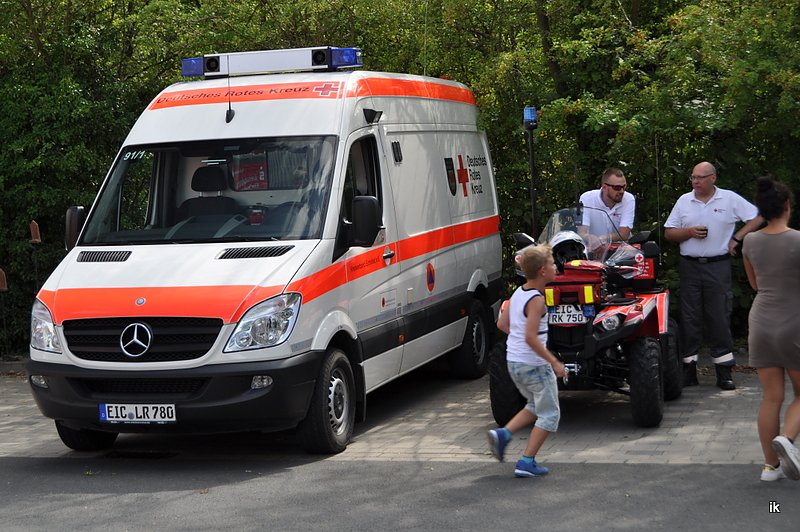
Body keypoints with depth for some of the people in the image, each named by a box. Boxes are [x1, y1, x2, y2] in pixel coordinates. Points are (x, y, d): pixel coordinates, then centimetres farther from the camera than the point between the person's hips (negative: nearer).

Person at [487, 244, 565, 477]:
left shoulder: (518, 293, 5)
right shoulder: (536, 300, -20)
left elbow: (502, 323, 14)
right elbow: (531, 338, -27)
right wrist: (554, 361, -22)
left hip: (514, 361, 8)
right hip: (534, 364, -8)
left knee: (536, 407, 25)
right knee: (549, 414, 5)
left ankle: (503, 433, 9)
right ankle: (527, 462, 2)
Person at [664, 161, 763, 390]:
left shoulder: (730, 199, 2)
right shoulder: (684, 201, 8)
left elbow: (756, 218, 3)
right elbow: (669, 233, 9)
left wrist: (736, 238, -4)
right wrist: (690, 232, -8)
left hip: (718, 266, -2)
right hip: (690, 266, 2)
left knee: (720, 318, -2)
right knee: (689, 318, 2)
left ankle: (724, 372, 2)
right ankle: (688, 369, 7)